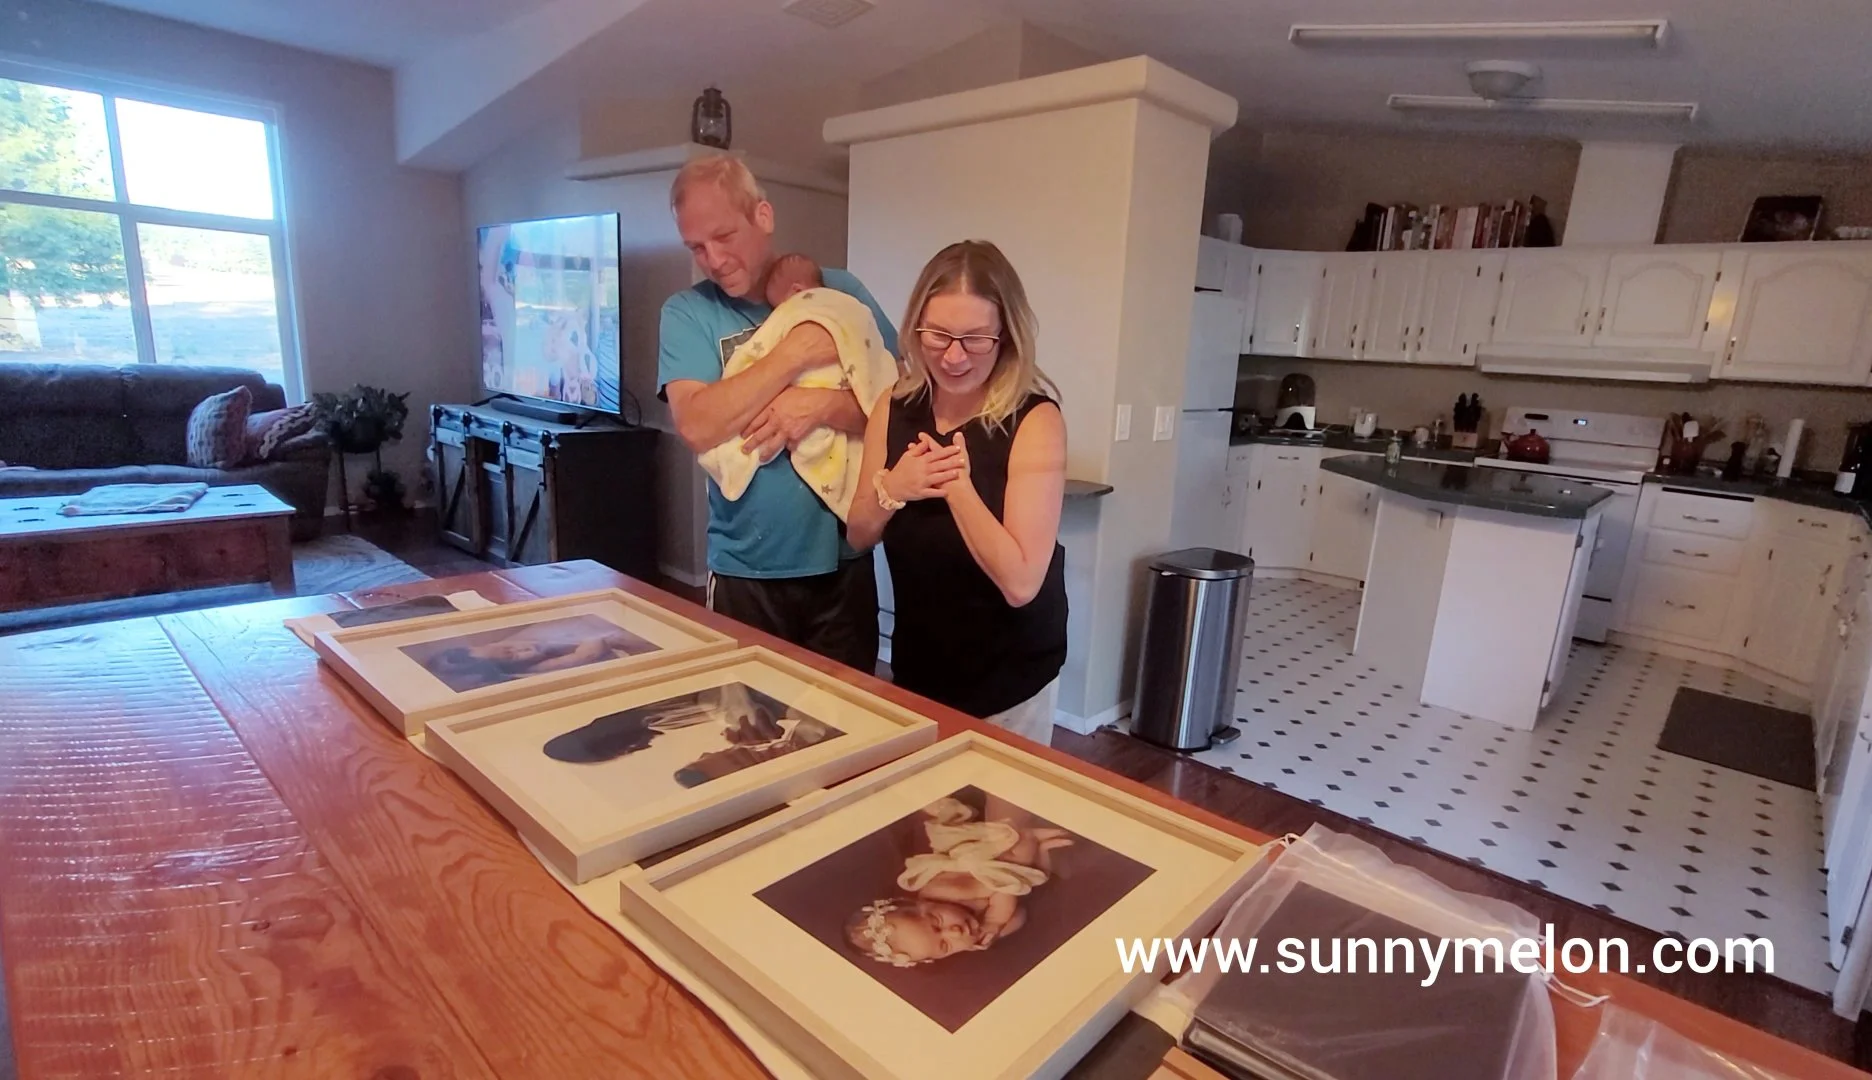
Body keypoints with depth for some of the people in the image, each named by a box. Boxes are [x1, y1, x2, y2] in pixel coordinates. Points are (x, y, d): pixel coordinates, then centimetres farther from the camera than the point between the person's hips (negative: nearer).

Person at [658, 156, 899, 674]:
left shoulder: (839, 293, 1)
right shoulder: (687, 313, -2)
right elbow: (697, 427, -17)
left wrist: (824, 405, -21)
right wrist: (795, 354, -19)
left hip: (842, 563, 1)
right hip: (745, 572, 0)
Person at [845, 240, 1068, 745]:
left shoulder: (1034, 421, -20)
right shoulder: (896, 407, -5)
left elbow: (1020, 582, -24)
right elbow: (859, 536, 1)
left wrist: (958, 485, -28)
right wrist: (891, 489, -17)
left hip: (1009, 681, -5)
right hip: (915, 666, 5)